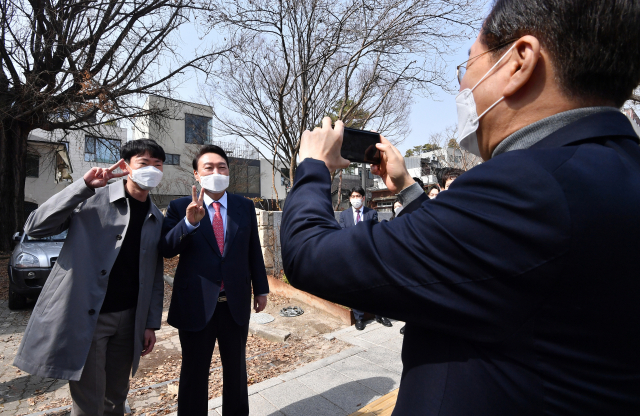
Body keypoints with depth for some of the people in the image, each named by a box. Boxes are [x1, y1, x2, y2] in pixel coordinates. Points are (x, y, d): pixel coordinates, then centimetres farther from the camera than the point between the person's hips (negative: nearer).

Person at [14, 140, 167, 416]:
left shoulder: (157, 219, 7)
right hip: (85, 317, -4)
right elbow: (35, 227, -14)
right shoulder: (93, 198, -5)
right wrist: (83, 186, -21)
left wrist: (152, 323, 8)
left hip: (128, 319, 4)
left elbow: (155, 277, 10)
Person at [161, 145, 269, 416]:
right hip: (196, 304, -2)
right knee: (194, 372, 15)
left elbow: (254, 251, 5)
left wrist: (261, 289, 7)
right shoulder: (180, 208, -3)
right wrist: (189, 221, -30)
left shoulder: (245, 206, 2)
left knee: (236, 368, 19)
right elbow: (165, 249, -13)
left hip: (236, 302, 2)